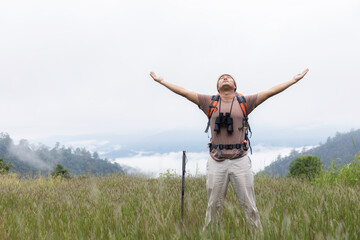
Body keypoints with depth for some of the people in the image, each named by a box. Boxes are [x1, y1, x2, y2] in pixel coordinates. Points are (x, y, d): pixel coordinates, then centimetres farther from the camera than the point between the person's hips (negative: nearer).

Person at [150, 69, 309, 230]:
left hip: (240, 160, 0)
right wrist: (162, 81, 14)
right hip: (216, 161, 0)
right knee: (213, 206, 6)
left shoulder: (244, 102, 11)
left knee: (249, 206, 2)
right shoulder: (210, 102, 12)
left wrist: (294, 80, 12)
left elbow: (270, 92, 12)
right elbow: (184, 92, 14)